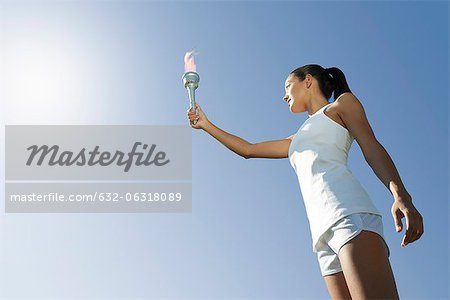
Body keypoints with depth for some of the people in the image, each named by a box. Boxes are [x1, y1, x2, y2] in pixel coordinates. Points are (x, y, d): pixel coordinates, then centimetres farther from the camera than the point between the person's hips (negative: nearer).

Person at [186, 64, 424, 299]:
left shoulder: (343, 102, 18)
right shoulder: (298, 140, 37)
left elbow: (372, 148, 3)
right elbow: (248, 149, 44)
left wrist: (400, 195, -13)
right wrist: (206, 125, 44)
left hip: (350, 214, -6)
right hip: (324, 231, 6)